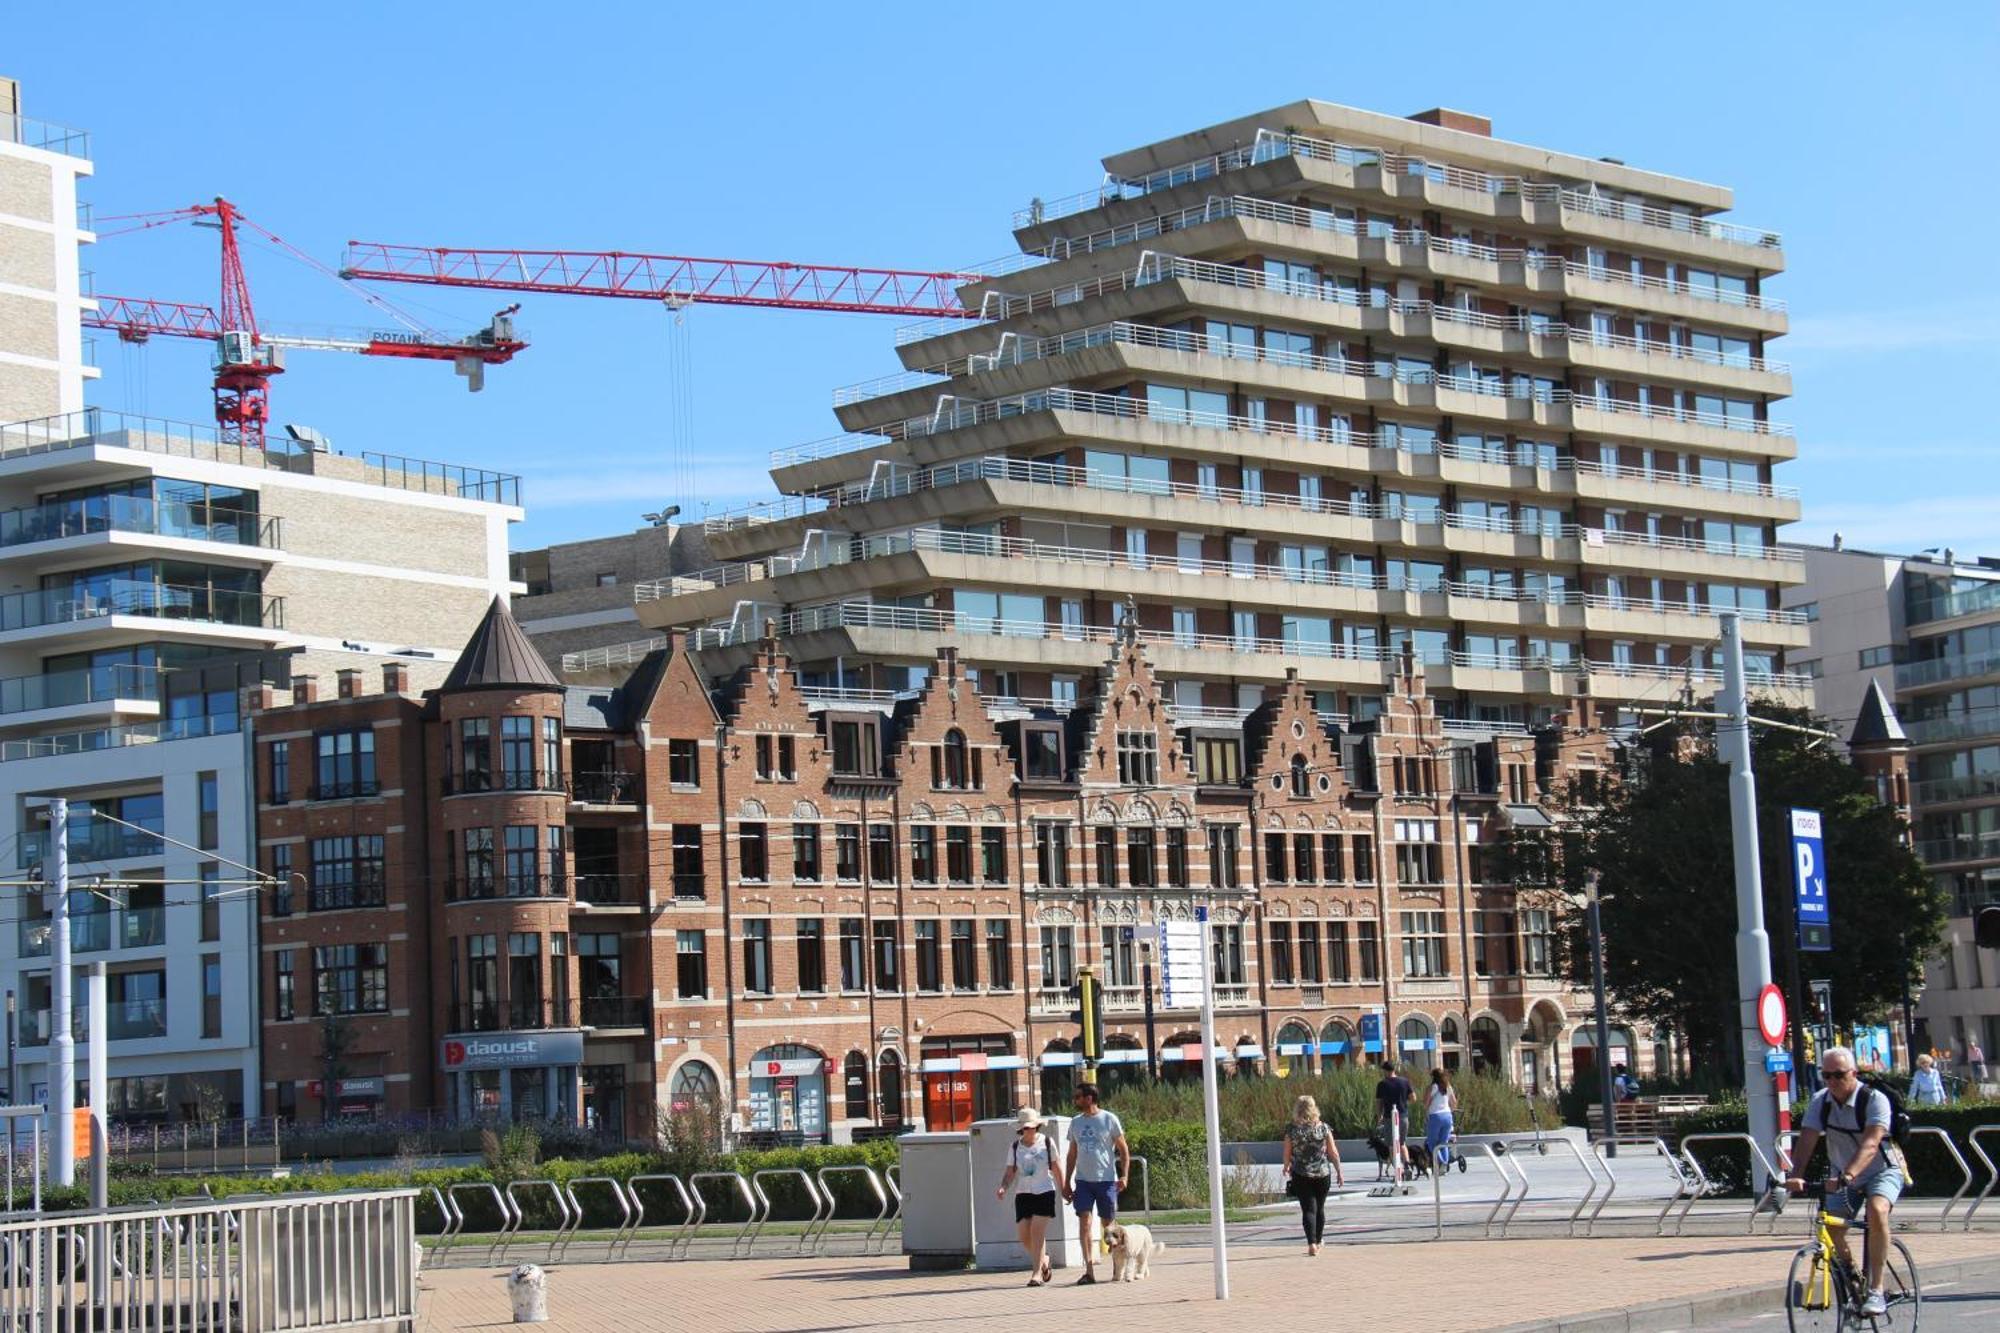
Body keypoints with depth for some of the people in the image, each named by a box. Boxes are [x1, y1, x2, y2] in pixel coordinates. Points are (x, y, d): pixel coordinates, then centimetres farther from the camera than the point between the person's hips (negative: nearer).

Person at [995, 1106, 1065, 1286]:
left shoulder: (1046, 1143, 1)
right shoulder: (1015, 1147, 6)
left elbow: (1056, 1169, 8)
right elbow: (1010, 1172, 6)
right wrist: (1003, 1187, -12)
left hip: (1044, 1192, -3)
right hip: (1023, 1193, 3)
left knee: (1037, 1231, -13)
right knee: (1024, 1234, 0)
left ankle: (1037, 1273, -10)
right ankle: (1044, 1261, 27)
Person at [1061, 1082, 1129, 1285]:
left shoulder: (1109, 1119, -2)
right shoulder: (1075, 1122, 11)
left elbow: (1123, 1150, 1)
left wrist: (1124, 1175, -10)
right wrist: (1067, 1183, 13)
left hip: (1106, 1179, -3)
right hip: (1082, 1180, 3)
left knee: (1108, 1224, 6)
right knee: (1084, 1222, -10)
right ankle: (1089, 1271, -12)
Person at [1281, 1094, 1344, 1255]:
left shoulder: (1292, 1129, -6)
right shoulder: (1324, 1128, -3)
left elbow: (1287, 1154, -1)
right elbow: (1333, 1153, -1)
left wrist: (1287, 1167, 19)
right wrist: (1339, 1171, 10)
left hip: (1301, 1175, -2)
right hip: (1323, 1173, 2)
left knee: (1308, 1209, -1)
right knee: (1320, 1208, 17)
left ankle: (1312, 1243, -17)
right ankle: (1317, 1243, 28)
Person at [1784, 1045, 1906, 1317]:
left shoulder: (1874, 1100, -23)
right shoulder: (1820, 1102, -9)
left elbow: (1870, 1144, -37)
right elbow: (1806, 1141, -18)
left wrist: (1846, 1176, -52)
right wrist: (1795, 1175, -37)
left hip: (1882, 1172, -5)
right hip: (1842, 1178, 5)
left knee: (1876, 1210, -33)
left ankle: (1876, 1289, -28)